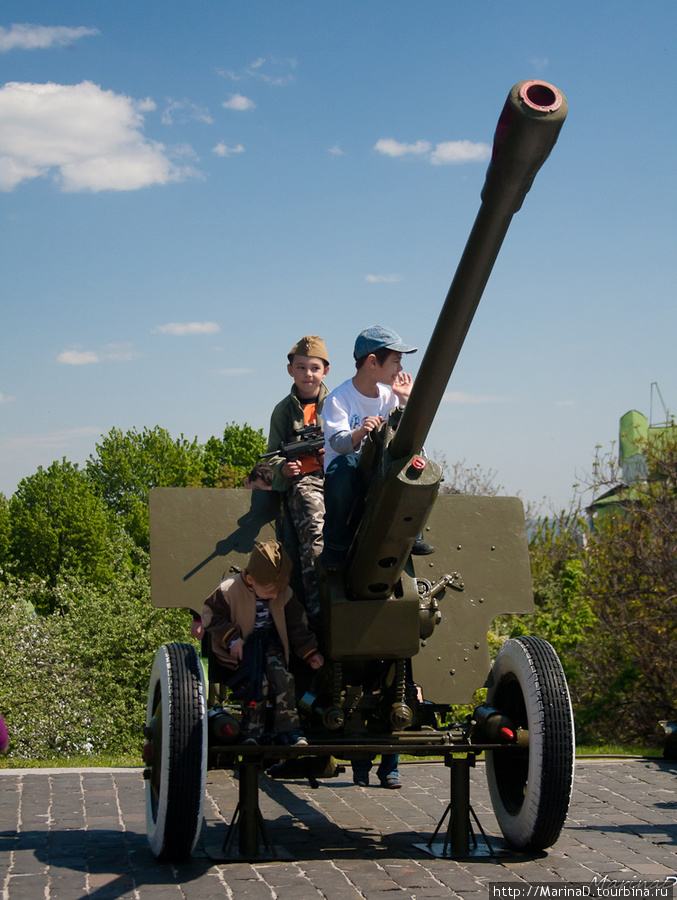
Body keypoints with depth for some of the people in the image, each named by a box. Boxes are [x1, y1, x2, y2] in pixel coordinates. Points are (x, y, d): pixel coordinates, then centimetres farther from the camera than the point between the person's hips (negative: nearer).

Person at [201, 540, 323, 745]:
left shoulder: (284, 594, -6)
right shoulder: (229, 590, -19)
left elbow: (296, 624, 5)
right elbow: (210, 615, -10)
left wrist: (310, 652, 0)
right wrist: (231, 638, -18)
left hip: (270, 642, 4)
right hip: (243, 646, -3)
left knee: (283, 677, -18)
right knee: (257, 681, -23)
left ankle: (289, 728, -6)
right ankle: (252, 731, -6)